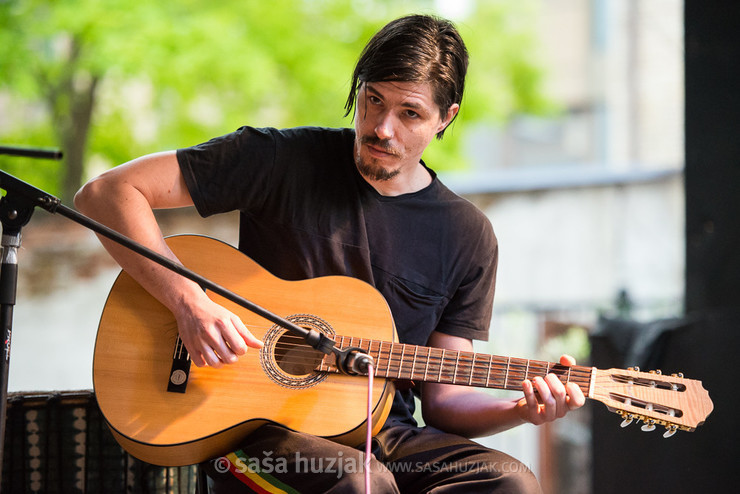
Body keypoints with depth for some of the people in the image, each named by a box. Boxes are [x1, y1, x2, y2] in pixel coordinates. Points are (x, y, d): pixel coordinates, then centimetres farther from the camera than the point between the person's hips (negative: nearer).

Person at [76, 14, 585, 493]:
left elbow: (441, 396, 8)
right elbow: (107, 193, -6)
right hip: (259, 427, -4)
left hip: (381, 433, 4)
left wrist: (520, 410, -13)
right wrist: (191, 303, -18)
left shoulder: (467, 236, 6)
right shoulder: (285, 161, -3)